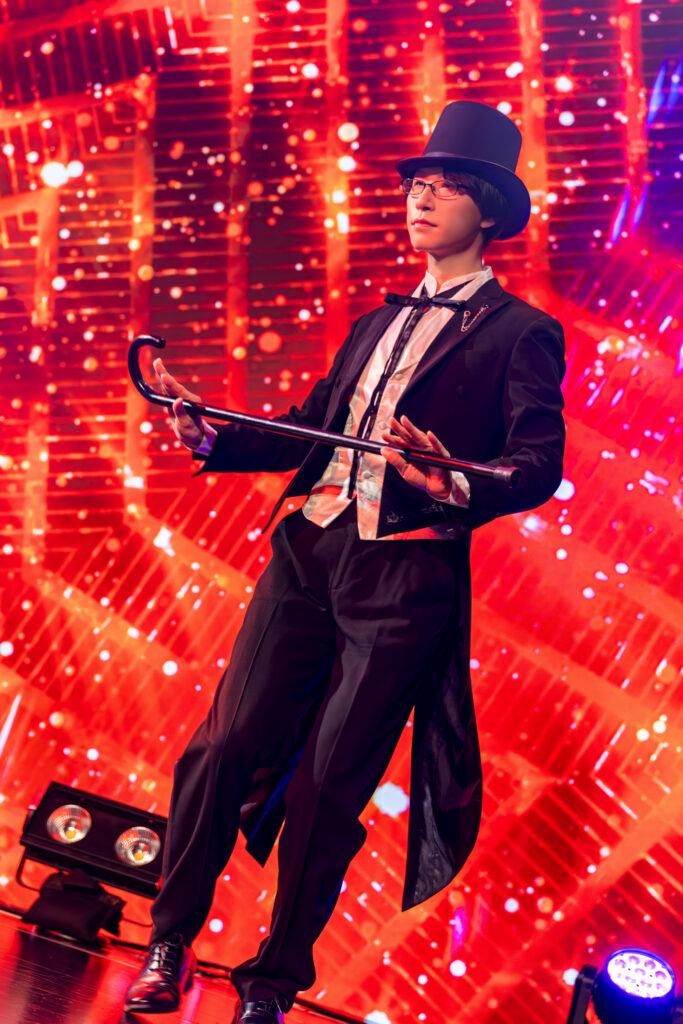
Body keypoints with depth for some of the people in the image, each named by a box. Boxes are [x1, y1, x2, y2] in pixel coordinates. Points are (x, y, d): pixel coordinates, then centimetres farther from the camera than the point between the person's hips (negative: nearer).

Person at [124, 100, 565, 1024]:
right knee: (225, 746, 0)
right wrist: (210, 436, 7)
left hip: (407, 579, -5)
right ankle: (170, 946, 16)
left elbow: (540, 462, -9)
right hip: (310, 554, 5)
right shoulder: (378, 323, 23)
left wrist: (457, 486, -29)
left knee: (328, 791, 0)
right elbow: (308, 429, 22)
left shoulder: (520, 333, 3)